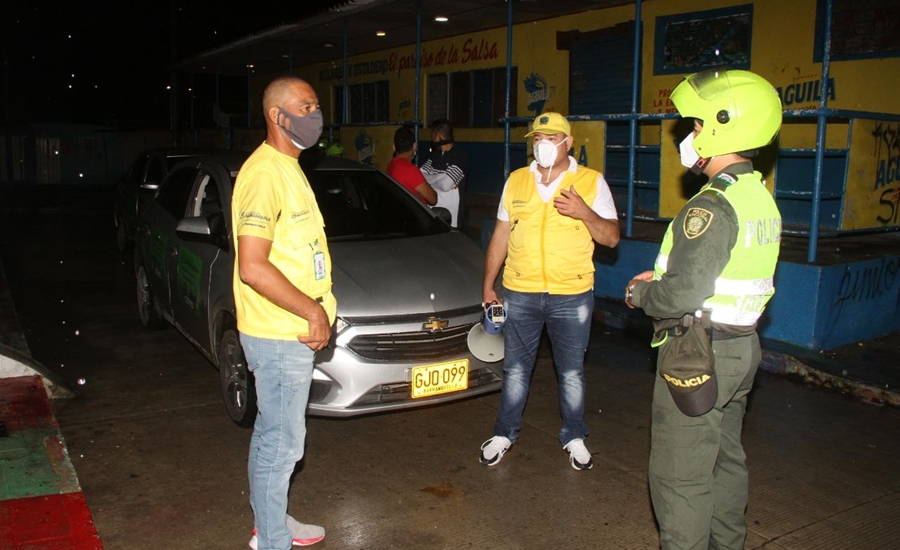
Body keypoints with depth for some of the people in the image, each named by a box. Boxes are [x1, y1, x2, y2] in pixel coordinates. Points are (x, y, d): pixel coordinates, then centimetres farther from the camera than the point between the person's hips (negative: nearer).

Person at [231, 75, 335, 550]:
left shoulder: (289, 169, 13)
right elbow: (253, 267, -26)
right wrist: (313, 311, -19)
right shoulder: (264, 173, -19)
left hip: (294, 330, 10)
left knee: (273, 437, 21)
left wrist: (317, 310, 11)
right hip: (279, 335, -10)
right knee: (281, 444, 2)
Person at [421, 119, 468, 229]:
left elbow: (445, 185, -20)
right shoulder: (436, 154, 11)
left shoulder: (459, 157, -13)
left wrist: (430, 180, -1)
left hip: (450, 212, -6)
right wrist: (441, 176, -14)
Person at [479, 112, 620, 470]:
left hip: (572, 296, -2)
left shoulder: (592, 182, -1)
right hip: (519, 293, 2)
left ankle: (574, 438, 28)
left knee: (571, 373, 10)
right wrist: (488, 285, 10)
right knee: (515, 370, 11)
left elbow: (611, 238, -4)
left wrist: (585, 213, -23)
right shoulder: (516, 181, 7)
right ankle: (504, 434, 27)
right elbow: (500, 236, 11)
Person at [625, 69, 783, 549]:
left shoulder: (711, 208, -22)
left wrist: (641, 294, -7)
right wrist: (663, 277, 11)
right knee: (725, 459, 24)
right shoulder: (762, 200, 9)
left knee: (681, 476, 2)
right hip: (742, 346, 10)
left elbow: (683, 295, -27)